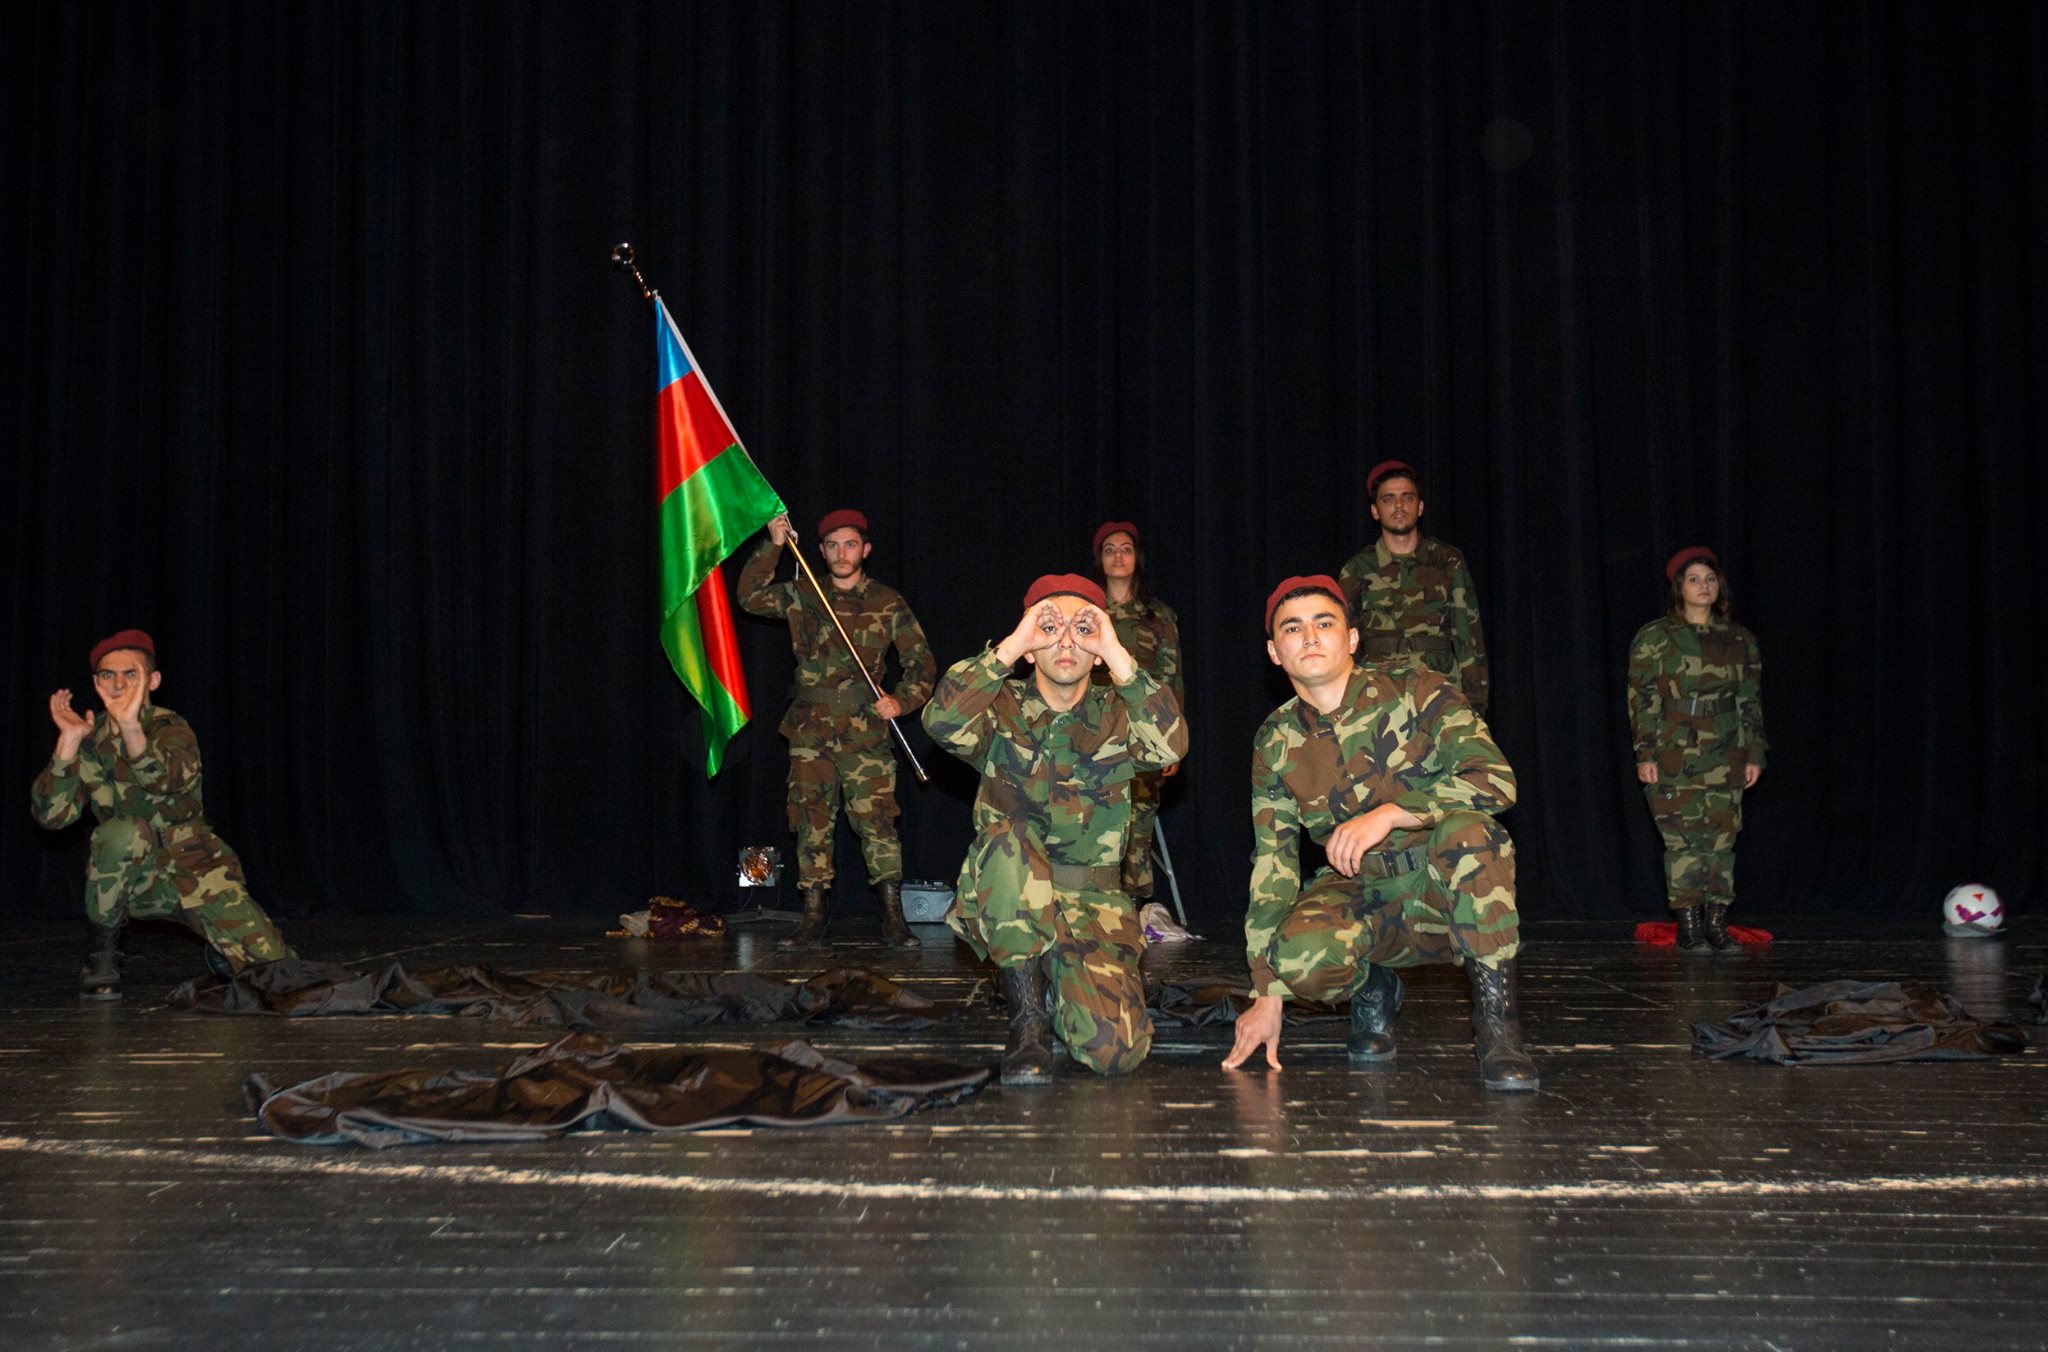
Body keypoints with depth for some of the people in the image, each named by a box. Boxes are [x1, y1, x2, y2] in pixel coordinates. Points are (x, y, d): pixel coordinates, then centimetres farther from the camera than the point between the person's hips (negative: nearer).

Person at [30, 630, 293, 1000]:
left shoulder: (172, 729, -11)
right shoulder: (91, 741, -2)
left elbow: (164, 778, -35)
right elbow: (50, 814, -15)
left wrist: (130, 726, -52)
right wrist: (69, 740, -25)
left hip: (197, 870, -1)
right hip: (138, 879, 2)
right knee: (123, 832, -34)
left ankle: (221, 950, 19)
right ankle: (102, 954, -14)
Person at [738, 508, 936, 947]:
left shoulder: (888, 603, 6)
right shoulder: (802, 597, 12)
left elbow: (921, 663, 6)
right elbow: (751, 596, 4)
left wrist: (901, 700, -10)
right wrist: (772, 547, -6)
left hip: (865, 734, -2)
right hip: (810, 734, 2)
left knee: (877, 822, -8)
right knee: (811, 825, 3)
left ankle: (893, 916, -2)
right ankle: (813, 919, 10)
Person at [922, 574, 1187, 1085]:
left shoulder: (1116, 716, 5)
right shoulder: (1003, 710, 3)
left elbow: (1170, 746, -18)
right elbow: (941, 721, -20)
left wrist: (1118, 656, -20)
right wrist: (1010, 645, -19)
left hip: (1091, 907, 1)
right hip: (1006, 905, 0)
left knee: (1115, 1048, -22)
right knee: (1006, 841, -35)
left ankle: (1063, 981, 16)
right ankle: (1028, 1019, -19)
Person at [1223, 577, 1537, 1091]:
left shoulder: (1411, 690, -9)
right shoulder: (1276, 744, 1)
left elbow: (1496, 779, -19)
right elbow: (1271, 864, 1)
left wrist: (1389, 814, -30)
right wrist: (1266, 997, -5)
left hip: (1449, 891, -2)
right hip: (1361, 895, 2)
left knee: (1464, 830, -36)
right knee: (1301, 956, -32)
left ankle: (1497, 1018, -22)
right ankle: (1372, 990, 7)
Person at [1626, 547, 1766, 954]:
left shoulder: (1740, 640, 12)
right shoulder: (1654, 638, 1)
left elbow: (1750, 701, 14)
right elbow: (1642, 699, -2)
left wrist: (1755, 754, 9)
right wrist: (1645, 754, -8)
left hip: (1725, 760, 3)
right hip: (1674, 759, -3)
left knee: (1722, 840, 3)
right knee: (1683, 841, -5)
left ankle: (1717, 925, 10)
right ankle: (1688, 927, 1)